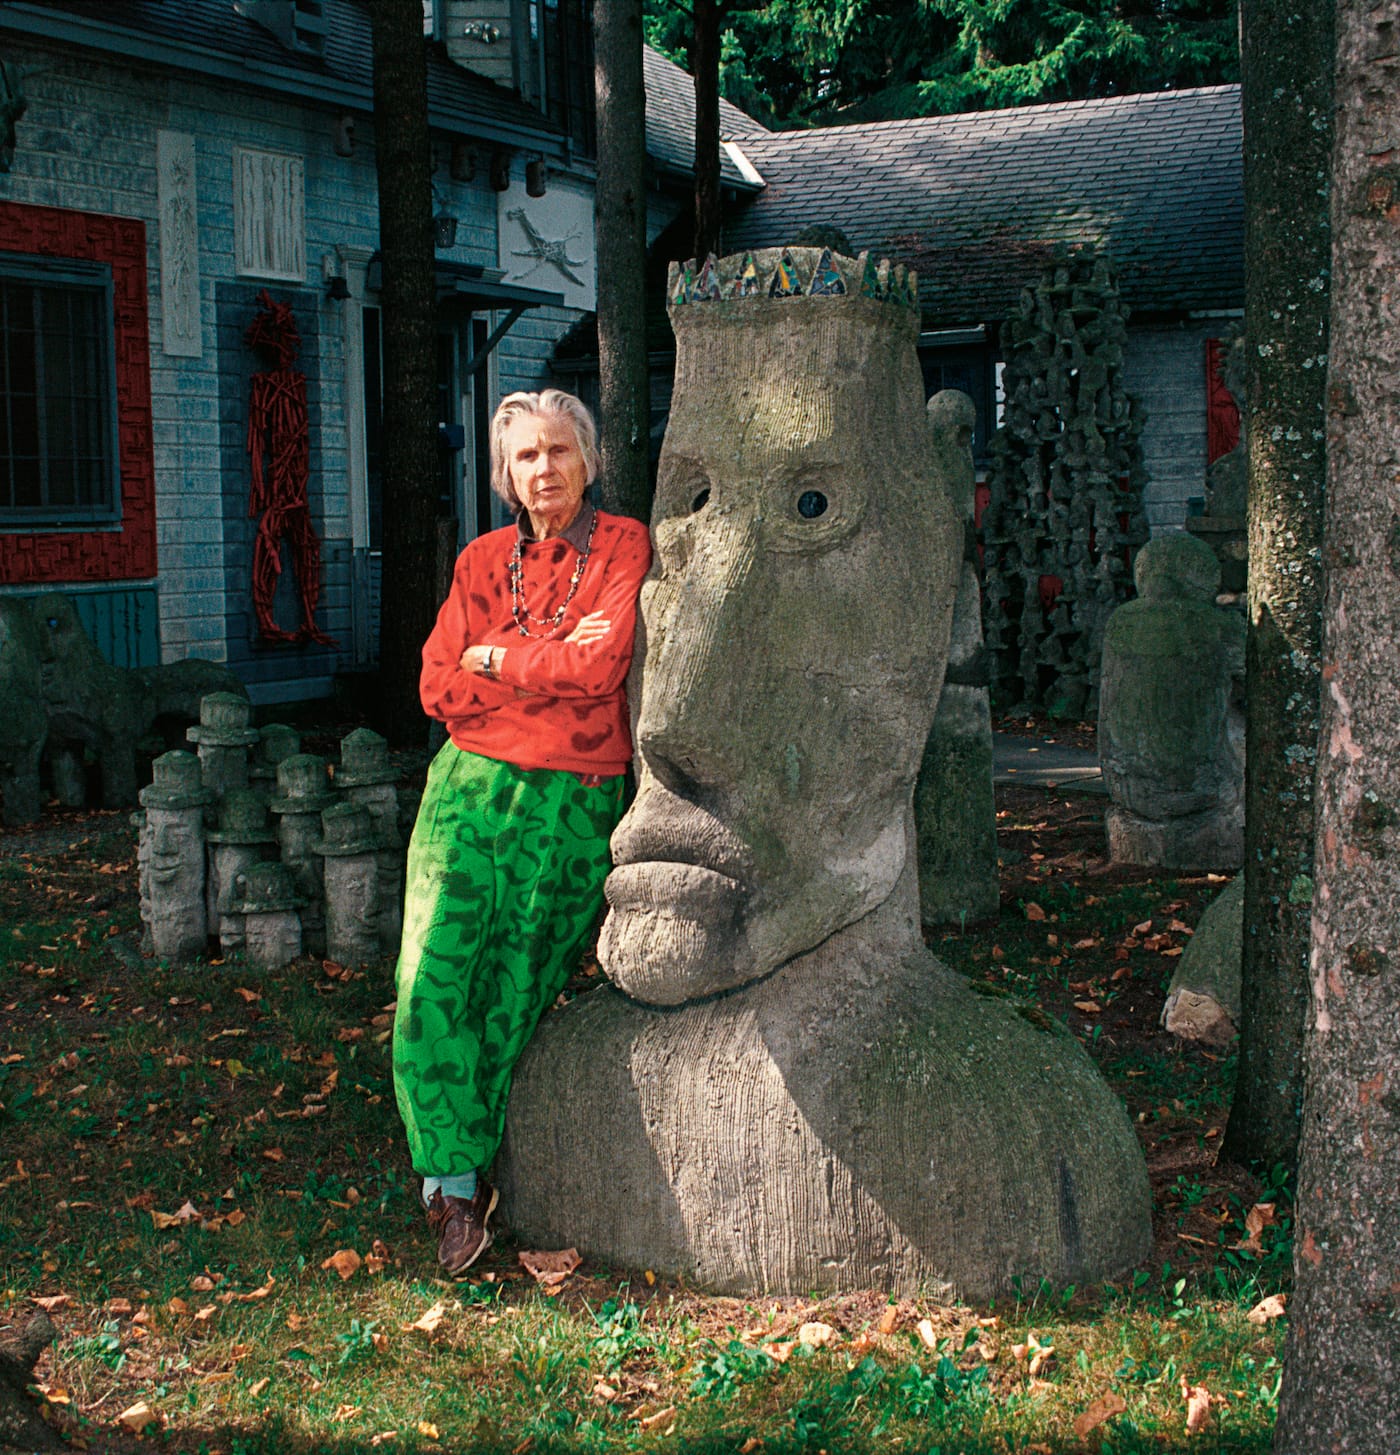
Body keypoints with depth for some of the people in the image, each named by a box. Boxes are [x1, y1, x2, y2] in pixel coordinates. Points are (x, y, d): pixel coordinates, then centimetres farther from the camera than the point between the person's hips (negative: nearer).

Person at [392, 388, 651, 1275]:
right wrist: (547, 665, -6)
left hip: (573, 801, -3)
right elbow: (440, 689, 4)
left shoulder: (624, 547, 2)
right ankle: (457, 1178, -1)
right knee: (436, 978, -10)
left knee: (516, 996, -2)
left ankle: (456, 1176, 11)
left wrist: (496, 657, -1)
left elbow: (600, 666, -13)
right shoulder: (483, 560, 13)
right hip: (473, 786, 3)